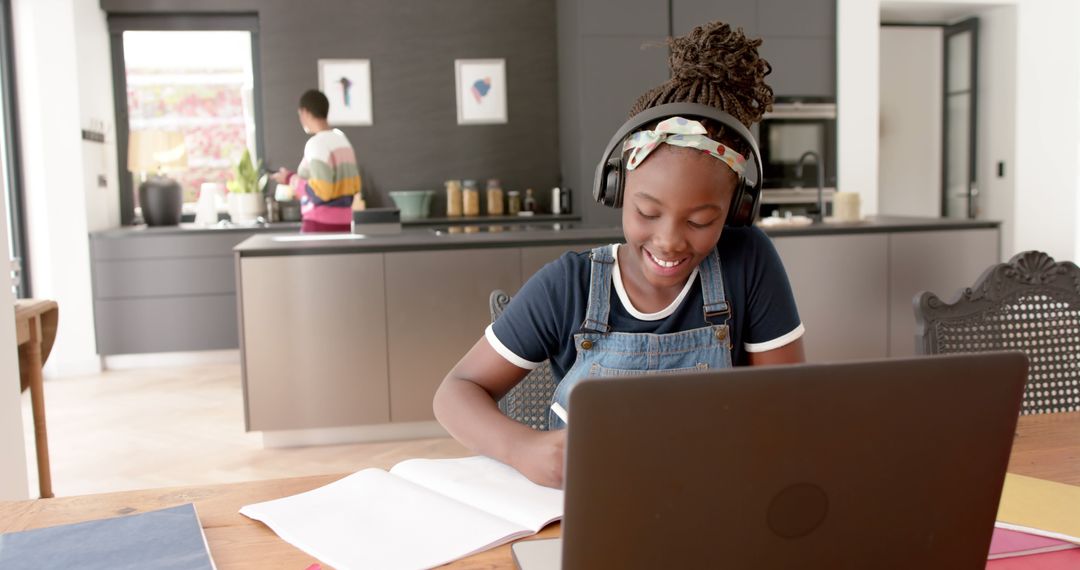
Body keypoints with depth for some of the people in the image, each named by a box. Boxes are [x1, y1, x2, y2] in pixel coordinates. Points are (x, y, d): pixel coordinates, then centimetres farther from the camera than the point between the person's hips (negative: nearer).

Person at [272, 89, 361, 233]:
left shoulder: (316, 144, -13)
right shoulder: (342, 140, 12)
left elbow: (320, 192, -19)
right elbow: (354, 186, 15)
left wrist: (291, 179, -6)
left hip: (320, 224, -8)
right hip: (342, 223, 8)